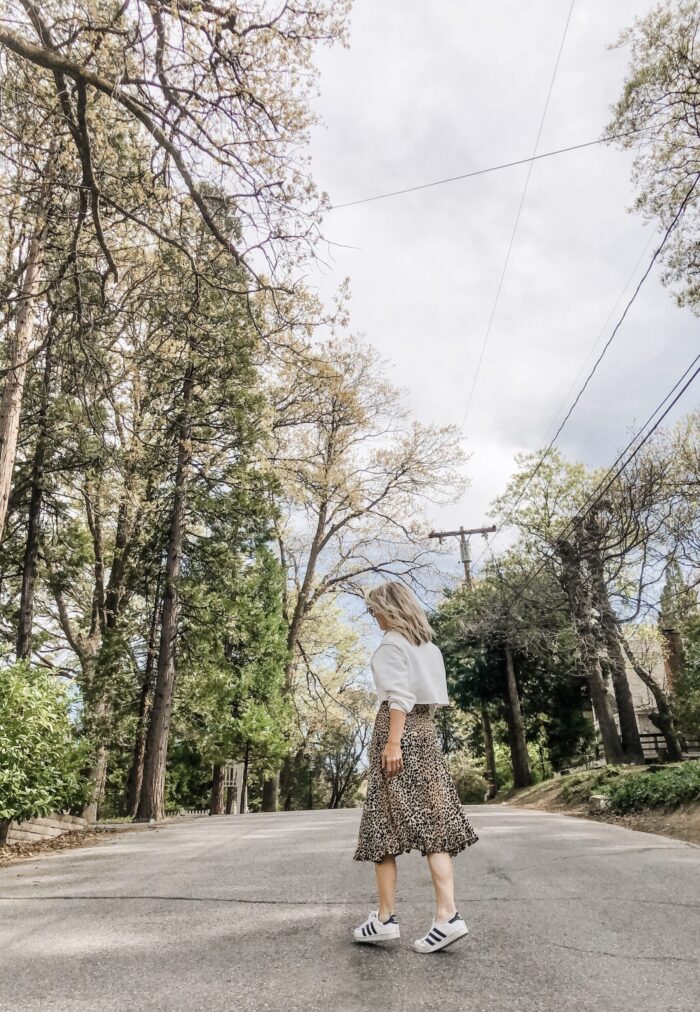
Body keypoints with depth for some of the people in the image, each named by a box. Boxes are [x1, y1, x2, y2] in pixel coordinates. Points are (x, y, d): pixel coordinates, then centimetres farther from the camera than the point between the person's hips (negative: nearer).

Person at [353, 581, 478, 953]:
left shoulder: (392, 642, -6)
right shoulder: (427, 644, 16)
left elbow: (400, 696, -16)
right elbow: (433, 695, 16)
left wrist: (393, 742, -19)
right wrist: (418, 728, 19)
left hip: (398, 729, -7)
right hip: (425, 730, 7)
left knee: (384, 822, 0)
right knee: (432, 818, 3)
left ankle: (385, 918, 5)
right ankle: (447, 914, -2)